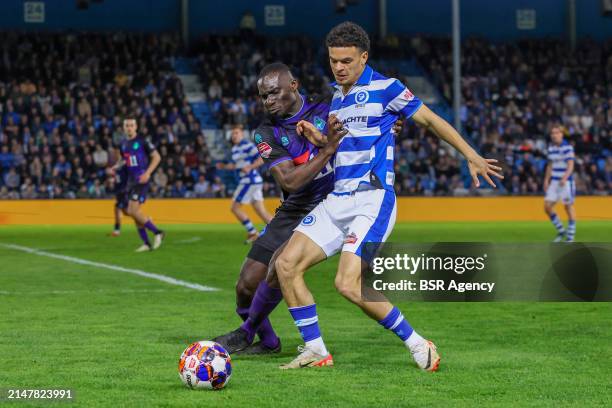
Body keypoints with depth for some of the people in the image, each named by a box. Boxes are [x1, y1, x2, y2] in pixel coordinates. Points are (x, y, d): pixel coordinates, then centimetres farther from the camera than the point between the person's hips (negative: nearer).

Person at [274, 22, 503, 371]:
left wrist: (472, 157, 0)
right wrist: (320, 139, 8)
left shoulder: (384, 88, -4)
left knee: (349, 284, -22)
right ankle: (315, 350, 1)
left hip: (373, 200, -8)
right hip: (337, 200, 8)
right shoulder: (337, 97, 18)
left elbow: (431, 120, 1)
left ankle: (417, 345, -7)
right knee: (287, 264, -7)